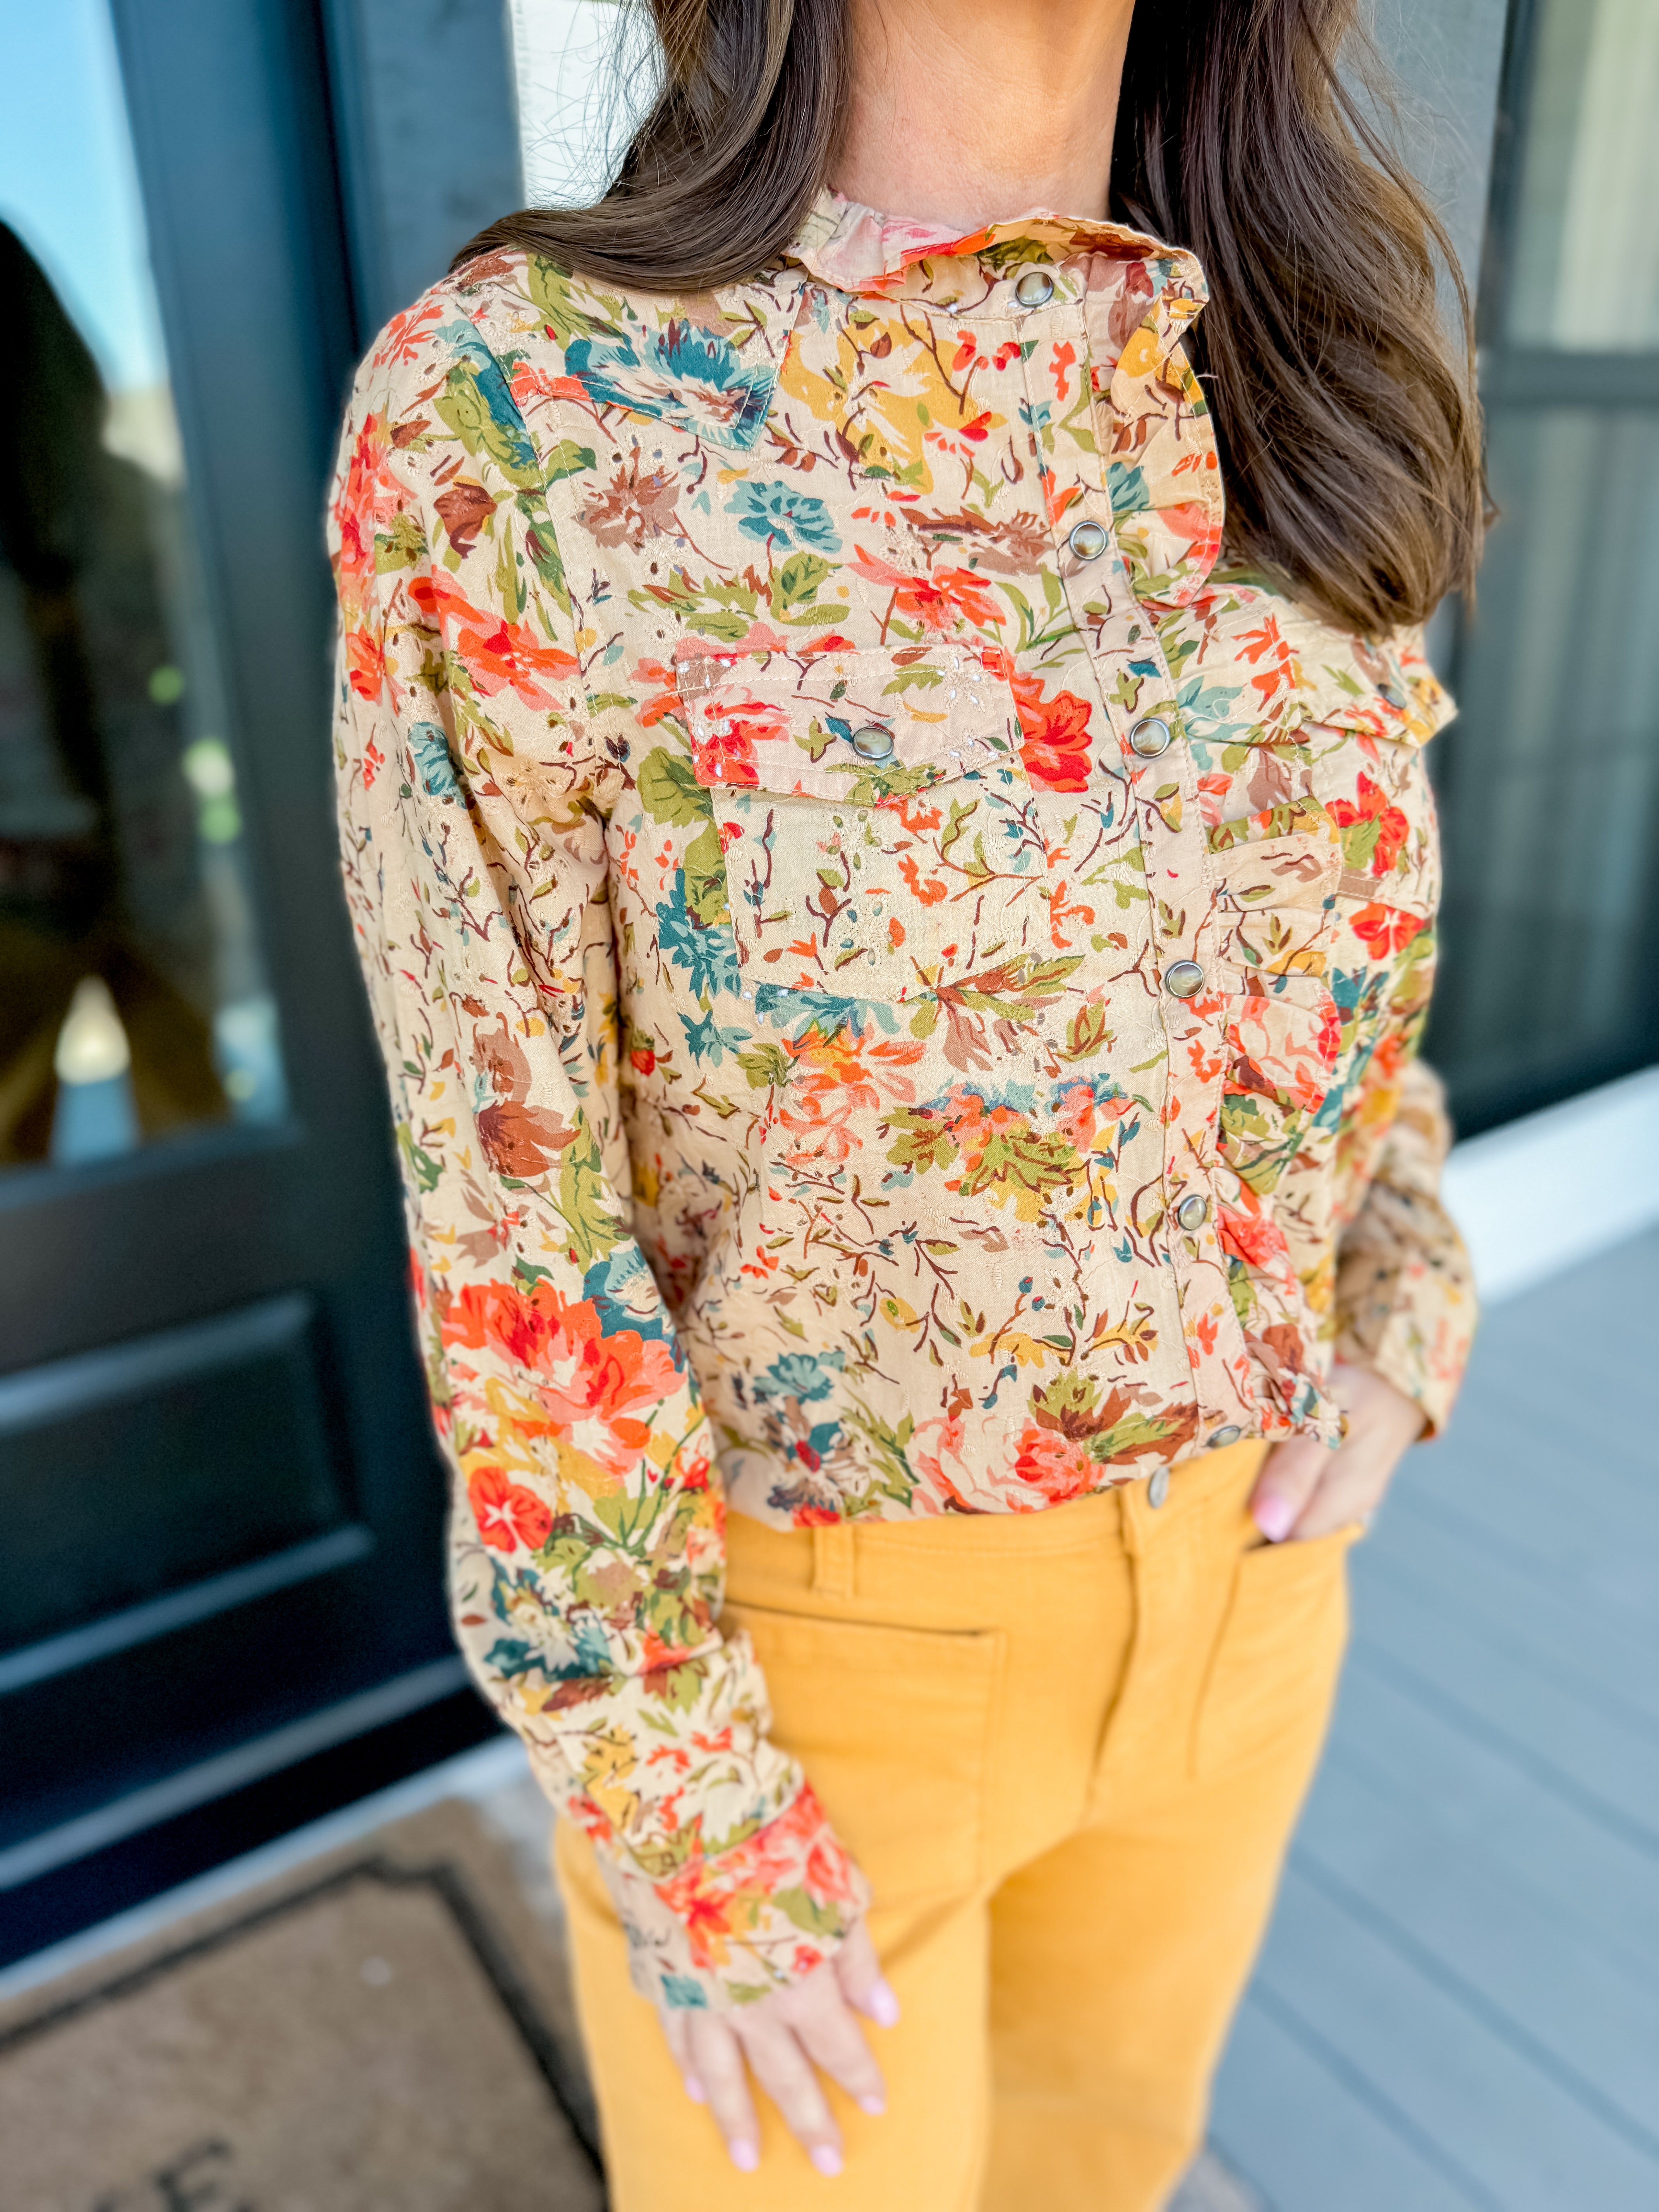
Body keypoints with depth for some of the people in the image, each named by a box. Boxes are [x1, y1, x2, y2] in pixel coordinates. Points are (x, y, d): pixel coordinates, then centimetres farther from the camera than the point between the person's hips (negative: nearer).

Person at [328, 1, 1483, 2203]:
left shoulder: (1258, 394, -4)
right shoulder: (500, 430, -21)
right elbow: (514, 1235, -18)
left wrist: (1398, 1322, -3)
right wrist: (689, 1841, -11)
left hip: (1211, 1567, 6)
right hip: (778, 1625, -5)